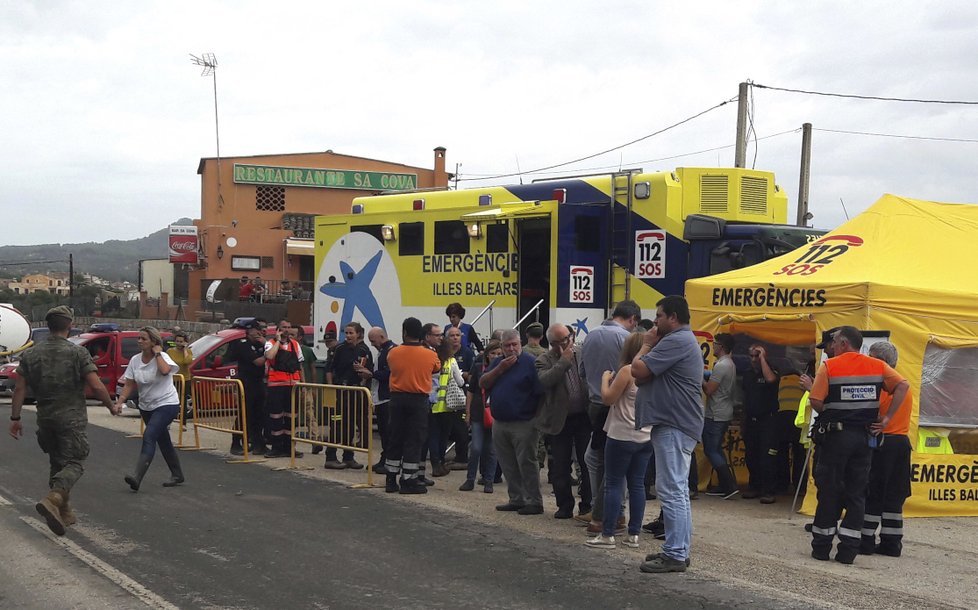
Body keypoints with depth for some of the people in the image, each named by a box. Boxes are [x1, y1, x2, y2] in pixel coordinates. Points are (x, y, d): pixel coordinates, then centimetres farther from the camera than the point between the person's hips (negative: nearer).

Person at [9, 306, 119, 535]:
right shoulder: (78, 353, -8)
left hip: (45, 419, 5)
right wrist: (112, 407, 3)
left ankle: (63, 510, 21)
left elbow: (20, 388, 1)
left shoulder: (30, 355, 4)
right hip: (72, 418, -5)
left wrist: (15, 418, 7)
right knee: (74, 463, -3)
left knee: (56, 463, 18)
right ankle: (53, 499, -28)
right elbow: (96, 387, -12)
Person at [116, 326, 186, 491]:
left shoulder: (163, 357, -13)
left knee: (149, 437, -22)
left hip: (167, 404, -7)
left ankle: (137, 477, -31)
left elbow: (165, 370, -37)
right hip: (147, 407, 7)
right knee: (163, 441, 15)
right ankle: (177, 475, 31)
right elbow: (129, 385, 2)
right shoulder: (135, 360, 2)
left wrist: (157, 353, -23)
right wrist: (119, 402, -12)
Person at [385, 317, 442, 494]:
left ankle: (391, 480, 16)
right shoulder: (429, 355, -7)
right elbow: (437, 368, 12)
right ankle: (409, 481, 2)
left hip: (397, 398, 2)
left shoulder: (393, 353, -5)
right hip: (419, 400, -2)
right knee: (414, 441, 2)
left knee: (395, 439, 11)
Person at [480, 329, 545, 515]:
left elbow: (540, 392, -13)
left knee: (526, 464, -4)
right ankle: (516, 500, 21)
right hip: (499, 423, 7)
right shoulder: (498, 362, 13)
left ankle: (534, 502, 2)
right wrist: (500, 369, -10)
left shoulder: (530, 362, -8)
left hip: (523, 424, -7)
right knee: (508, 465, 12)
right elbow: (482, 384, 3)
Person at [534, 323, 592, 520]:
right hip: (560, 420, -1)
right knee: (560, 466, 6)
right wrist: (564, 361, -21)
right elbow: (544, 381, -22)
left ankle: (587, 504, 16)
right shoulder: (544, 361, -3)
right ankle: (565, 505, 18)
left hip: (584, 417, 1)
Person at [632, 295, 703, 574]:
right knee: (678, 490, 15)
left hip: (674, 427, -12)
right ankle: (679, 550, 23)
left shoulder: (675, 341, -16)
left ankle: (675, 554, -6)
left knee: (671, 491, -9)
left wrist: (646, 345, -5)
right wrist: (651, 346, 5)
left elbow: (639, 370, -19)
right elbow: (647, 375, 18)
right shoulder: (685, 340, 21)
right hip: (678, 424, 12)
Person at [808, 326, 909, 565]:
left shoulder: (829, 366, -6)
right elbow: (903, 385, -3)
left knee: (829, 491, 6)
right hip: (865, 435, 3)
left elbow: (816, 401, -12)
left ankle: (822, 546, 12)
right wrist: (887, 417, -2)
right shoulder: (877, 366, 5)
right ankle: (848, 550, 7)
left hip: (835, 435, -3)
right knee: (857, 492, 8)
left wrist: (829, 414, 7)